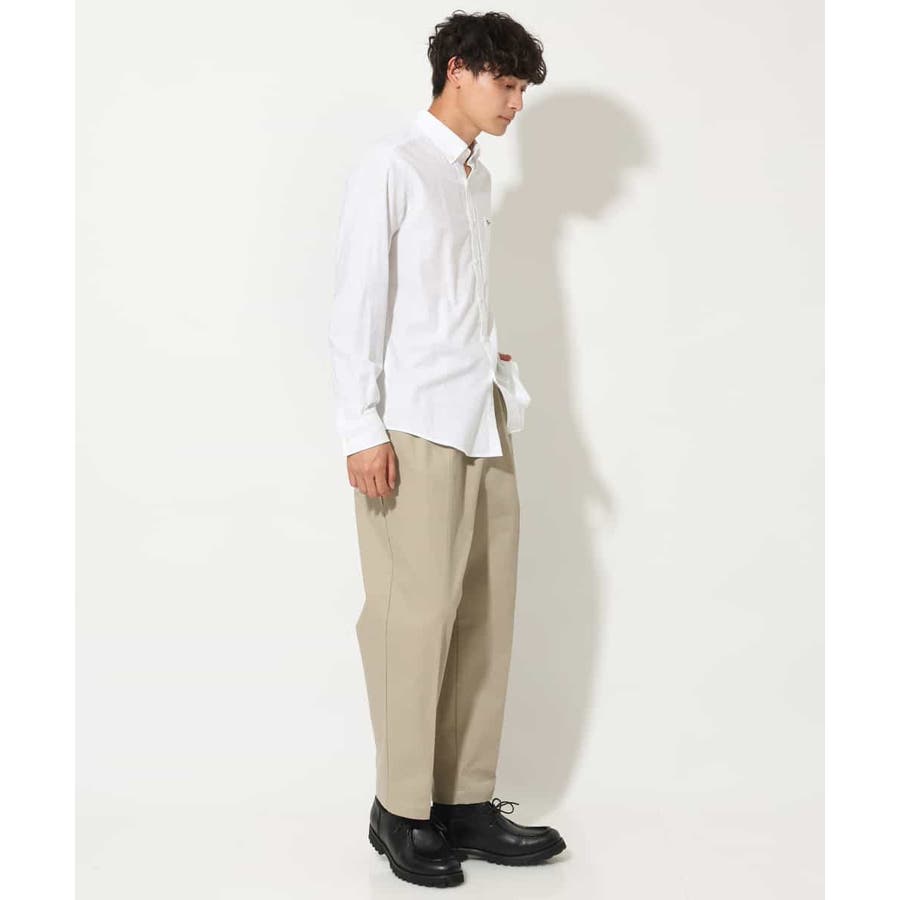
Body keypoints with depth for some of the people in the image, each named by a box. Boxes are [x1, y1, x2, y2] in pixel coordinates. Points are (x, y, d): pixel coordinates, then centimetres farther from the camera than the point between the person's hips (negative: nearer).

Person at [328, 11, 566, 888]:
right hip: (415, 430, -7)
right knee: (416, 617, -5)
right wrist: (361, 431, -13)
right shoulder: (391, 167, -4)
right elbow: (357, 305, -9)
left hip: (482, 422, 8)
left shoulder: (478, 179, 19)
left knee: (484, 617, 6)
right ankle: (401, 810, 9)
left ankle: (467, 802, 15)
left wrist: (495, 363, 8)